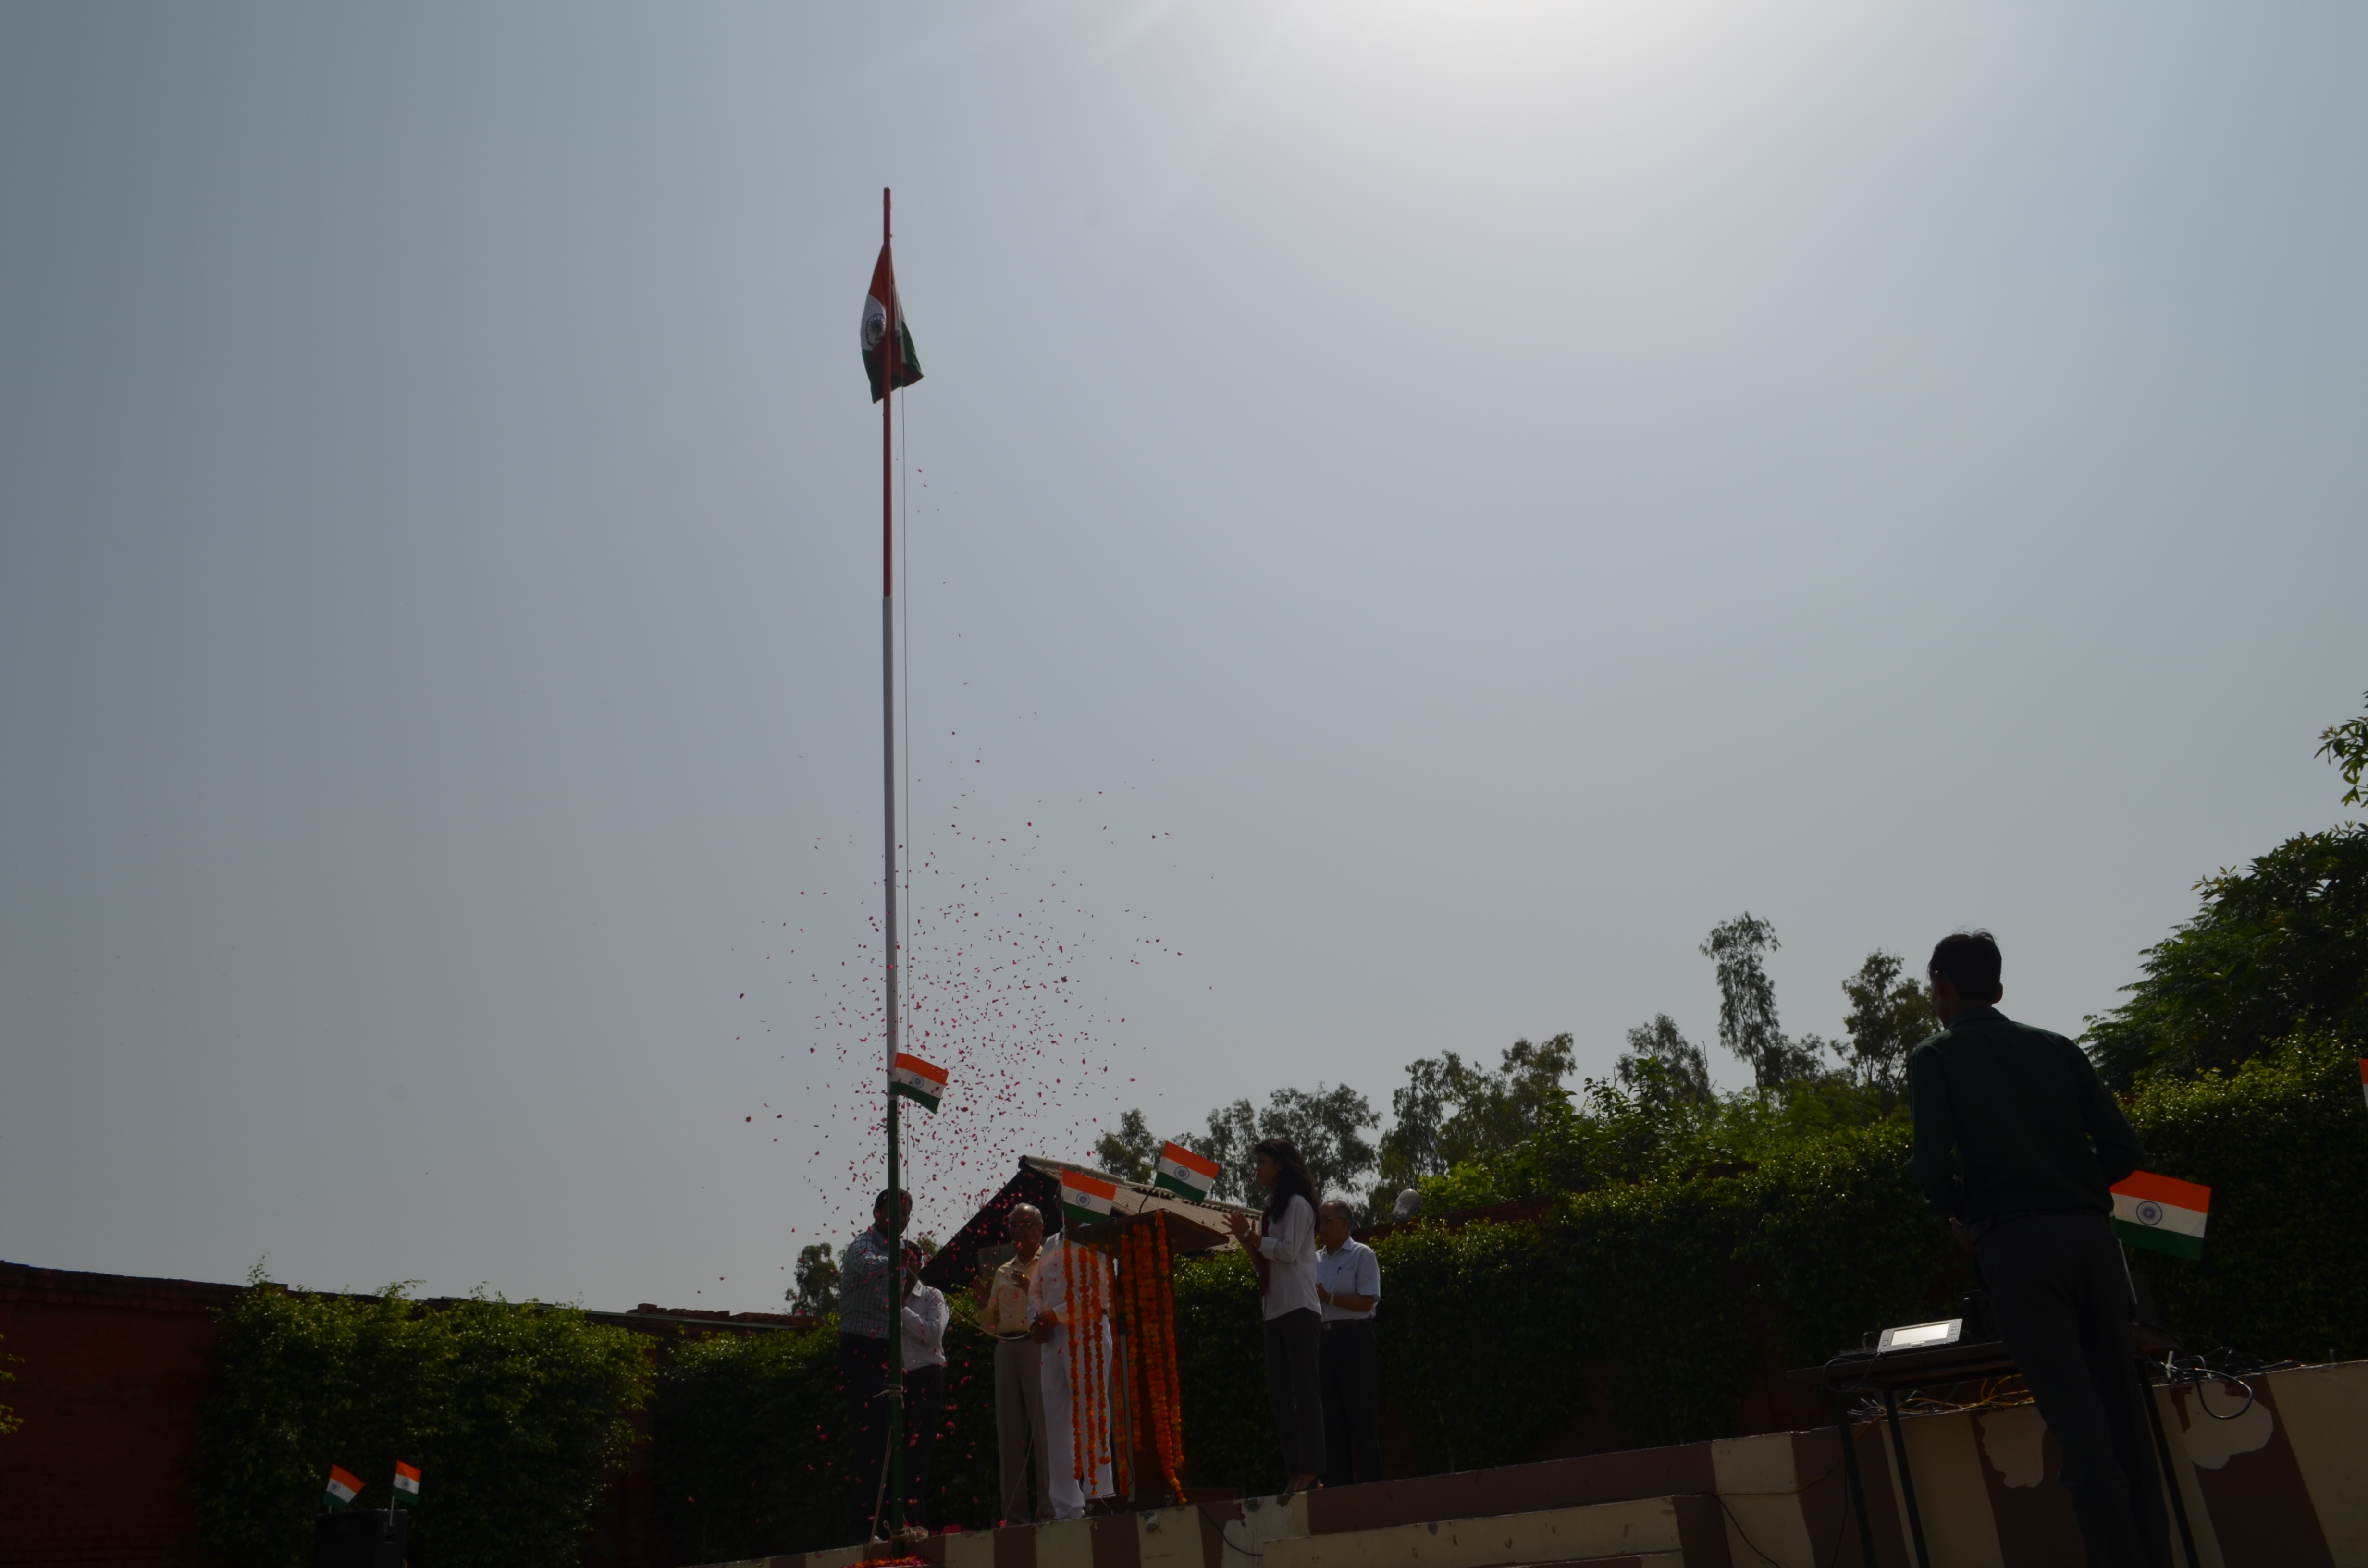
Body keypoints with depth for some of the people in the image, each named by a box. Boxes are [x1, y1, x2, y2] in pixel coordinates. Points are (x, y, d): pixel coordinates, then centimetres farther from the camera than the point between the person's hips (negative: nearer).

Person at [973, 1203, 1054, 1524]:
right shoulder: (1003, 1272, 22)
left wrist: (1032, 1290, -16)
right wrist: (983, 1302, 4)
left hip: (1037, 1347, -6)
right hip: (1006, 1349, 6)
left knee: (1044, 1427, -10)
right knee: (1009, 1431, 4)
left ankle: (1050, 1507, -8)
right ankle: (1014, 1512, 8)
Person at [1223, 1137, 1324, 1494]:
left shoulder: (1297, 1203, -5)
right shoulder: (1273, 1208, 20)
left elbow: (1288, 1251, -15)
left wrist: (1252, 1238, -8)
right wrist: (1247, 1241, 5)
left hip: (1299, 1308, -9)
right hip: (1276, 1310, 9)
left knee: (1305, 1389, -9)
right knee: (1279, 1394, 5)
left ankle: (1310, 1469, -9)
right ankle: (1294, 1471, 7)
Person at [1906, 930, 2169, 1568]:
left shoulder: (1934, 1056, 3)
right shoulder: (2057, 1047, 16)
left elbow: (1931, 1165, -9)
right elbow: (2123, 1149, 11)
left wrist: (1961, 1214, 10)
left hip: (2018, 1244, -5)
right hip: (2090, 1234, 5)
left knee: (2078, 1425, -5)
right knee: (2122, 1412, 11)